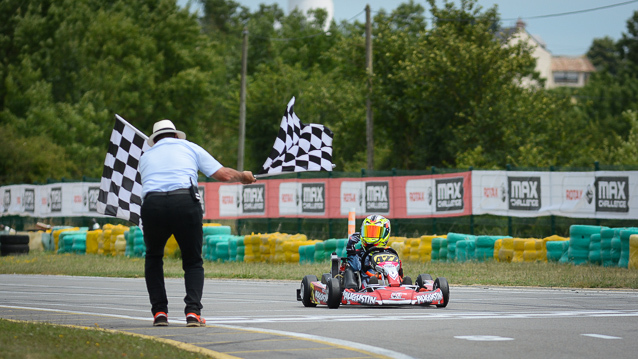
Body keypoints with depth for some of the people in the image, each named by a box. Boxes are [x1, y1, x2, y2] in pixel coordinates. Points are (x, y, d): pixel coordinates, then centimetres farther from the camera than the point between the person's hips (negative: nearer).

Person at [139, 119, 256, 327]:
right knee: (193, 262, 16)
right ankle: (193, 312, -4)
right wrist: (243, 176, 38)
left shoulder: (146, 156, 30)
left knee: (153, 259, 26)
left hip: (152, 204, 1)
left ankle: (159, 312, 13)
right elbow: (223, 174, 17)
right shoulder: (189, 148, 25)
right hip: (185, 202, -1)